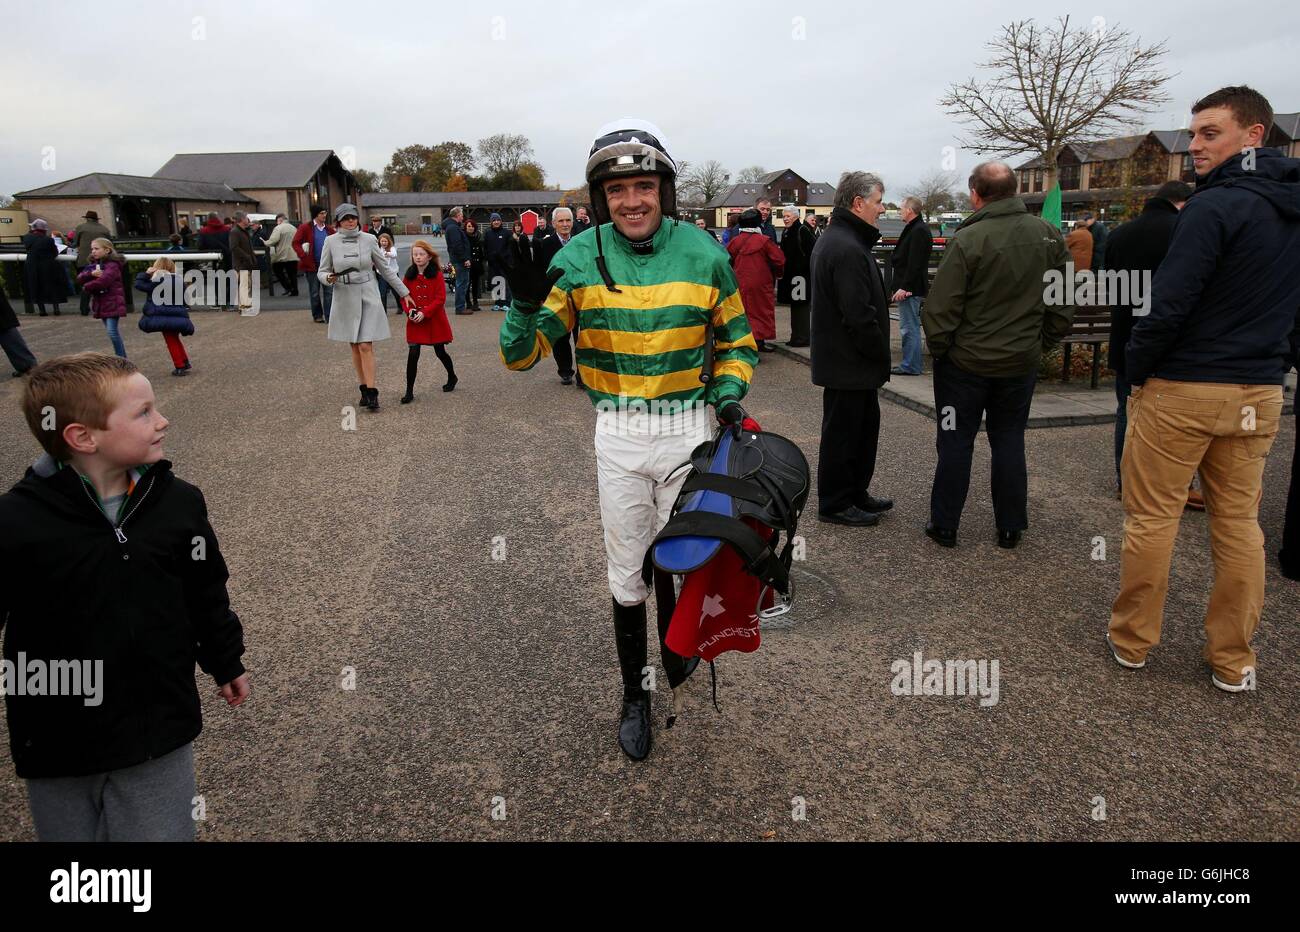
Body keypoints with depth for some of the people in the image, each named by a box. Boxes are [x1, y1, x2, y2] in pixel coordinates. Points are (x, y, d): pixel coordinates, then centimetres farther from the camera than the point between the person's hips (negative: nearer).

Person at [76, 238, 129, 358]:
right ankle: (120, 356, 22)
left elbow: (102, 281, -27)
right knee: (112, 331, 13)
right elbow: (79, 278, 4)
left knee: (112, 331, -13)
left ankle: (122, 358, -7)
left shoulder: (112, 265, -13)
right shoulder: (94, 264, 13)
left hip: (112, 303, -9)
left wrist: (86, 287, -13)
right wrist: (91, 273, -16)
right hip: (101, 303, 9)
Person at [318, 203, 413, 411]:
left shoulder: (369, 239, -2)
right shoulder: (331, 241, -2)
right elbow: (321, 271, 5)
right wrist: (328, 278, -19)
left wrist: (404, 292, 8)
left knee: (366, 346, -8)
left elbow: (384, 269, 6)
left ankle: (371, 393, -7)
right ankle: (364, 389, 19)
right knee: (355, 347, 9)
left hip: (368, 296, -1)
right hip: (344, 298, 2)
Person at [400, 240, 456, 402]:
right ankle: (409, 392, 0)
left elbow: (440, 298, -12)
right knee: (412, 355, -6)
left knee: (440, 352, 13)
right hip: (415, 322, 2)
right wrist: (409, 310, -12)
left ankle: (452, 377, 40)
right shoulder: (409, 275, 2)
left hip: (434, 320, -2)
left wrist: (424, 313, -20)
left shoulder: (437, 274, -7)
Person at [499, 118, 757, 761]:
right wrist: (526, 303, -26)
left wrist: (728, 395, -8)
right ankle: (635, 696, 27)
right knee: (626, 572, 8)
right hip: (618, 433, 0)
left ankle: (676, 651, 45)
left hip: (689, 425, 0)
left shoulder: (703, 255, -5)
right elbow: (522, 355, -7)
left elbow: (737, 342, 10)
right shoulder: (581, 258, -6)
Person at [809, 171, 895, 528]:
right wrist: (880, 354, -13)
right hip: (849, 363, -11)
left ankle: (857, 493, 31)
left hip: (845, 360, 11)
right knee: (843, 432, 1)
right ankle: (836, 504, 14)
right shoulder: (848, 249, -22)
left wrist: (877, 354, 17)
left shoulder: (832, 240, 14)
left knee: (864, 425, 19)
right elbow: (860, 315, -26)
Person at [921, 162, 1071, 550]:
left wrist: (939, 348, -2)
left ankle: (944, 525, 15)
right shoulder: (1049, 235, -1)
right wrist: (1042, 342, 15)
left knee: (955, 443, 7)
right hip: (1022, 361, 4)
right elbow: (1063, 303, 6)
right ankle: (1010, 528, 20)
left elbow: (940, 308, -17)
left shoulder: (967, 240, -17)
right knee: (1009, 442, 15)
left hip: (966, 361, -4)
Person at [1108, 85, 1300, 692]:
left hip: (1180, 389, -7)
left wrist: (1136, 367, -6)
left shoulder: (1216, 205, -15)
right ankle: (1233, 662, 20)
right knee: (1240, 523, 12)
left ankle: (1132, 641, 17)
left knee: (1151, 518, 5)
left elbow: (1170, 303, -20)